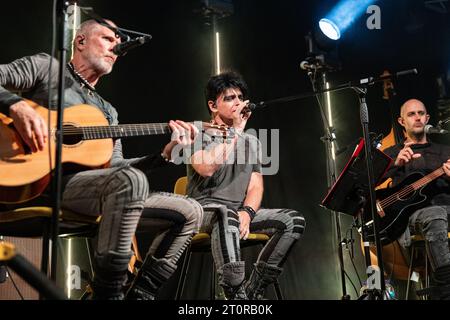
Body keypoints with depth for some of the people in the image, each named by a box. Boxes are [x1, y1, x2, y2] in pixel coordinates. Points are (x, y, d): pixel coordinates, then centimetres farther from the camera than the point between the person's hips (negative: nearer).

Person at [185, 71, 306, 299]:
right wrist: (236, 131, -13)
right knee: (226, 214, -41)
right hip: (204, 210, -6)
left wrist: (247, 213, -15)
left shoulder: (251, 141, 16)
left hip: (239, 212, 6)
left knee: (294, 220, -15)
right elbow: (206, 167, -22)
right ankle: (236, 294, -36)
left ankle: (253, 290, -10)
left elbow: (256, 186, 7)